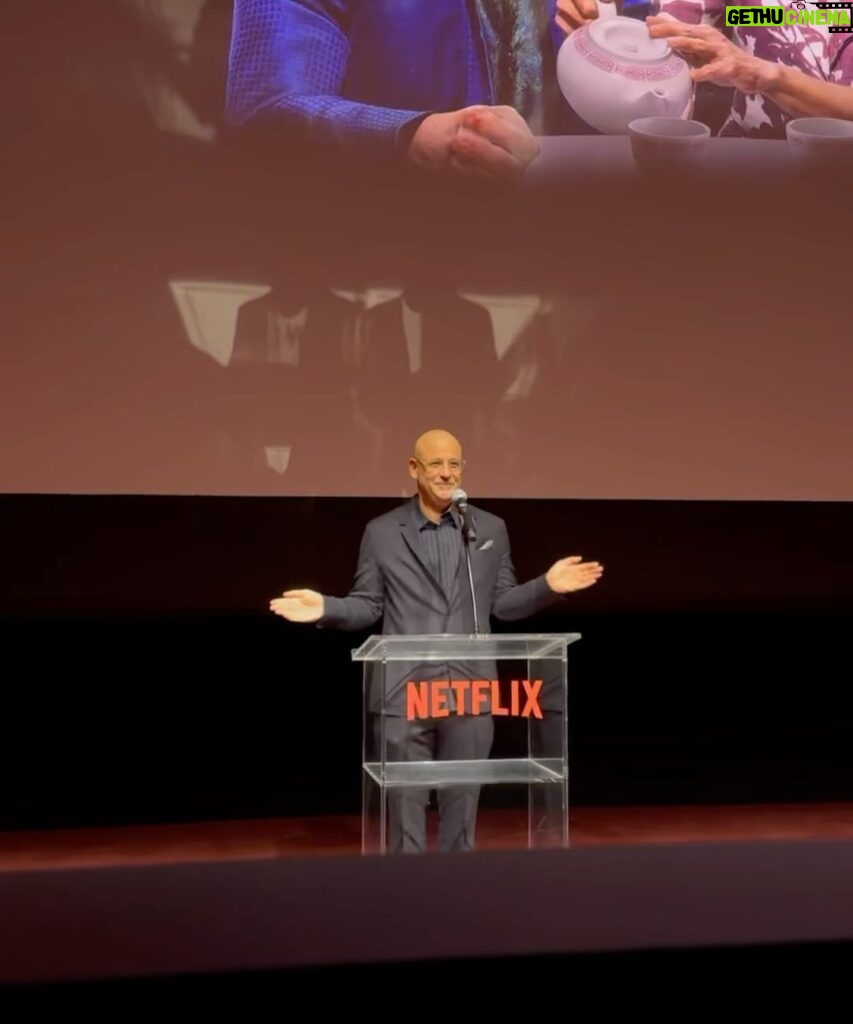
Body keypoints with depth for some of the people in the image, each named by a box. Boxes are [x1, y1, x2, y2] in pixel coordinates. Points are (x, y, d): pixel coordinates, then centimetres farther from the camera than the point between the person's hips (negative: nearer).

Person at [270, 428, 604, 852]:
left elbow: (502, 603, 9)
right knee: (406, 801, 5)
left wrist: (547, 585, -6)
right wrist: (326, 607, -13)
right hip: (405, 694, -1)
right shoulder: (381, 532, 4)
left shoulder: (491, 528, 8)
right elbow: (368, 606, 5)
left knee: (462, 799, 9)